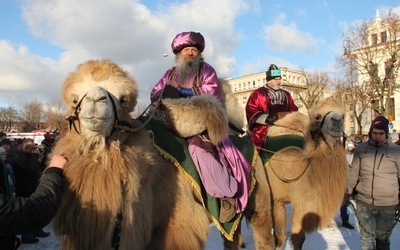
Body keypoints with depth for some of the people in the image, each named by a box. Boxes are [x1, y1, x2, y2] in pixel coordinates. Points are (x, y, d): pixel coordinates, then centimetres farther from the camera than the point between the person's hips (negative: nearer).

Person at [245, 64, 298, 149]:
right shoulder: (258, 94, 5)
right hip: (264, 135, -5)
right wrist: (266, 118, -19)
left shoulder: (286, 95, 23)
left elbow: (293, 111, 26)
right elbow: (251, 110, -6)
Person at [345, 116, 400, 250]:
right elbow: (353, 172, 10)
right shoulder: (361, 148, 2)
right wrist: (348, 191, 13)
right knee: (366, 237, 5)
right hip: (364, 202, 1)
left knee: (383, 238, 12)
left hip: (387, 204, -1)